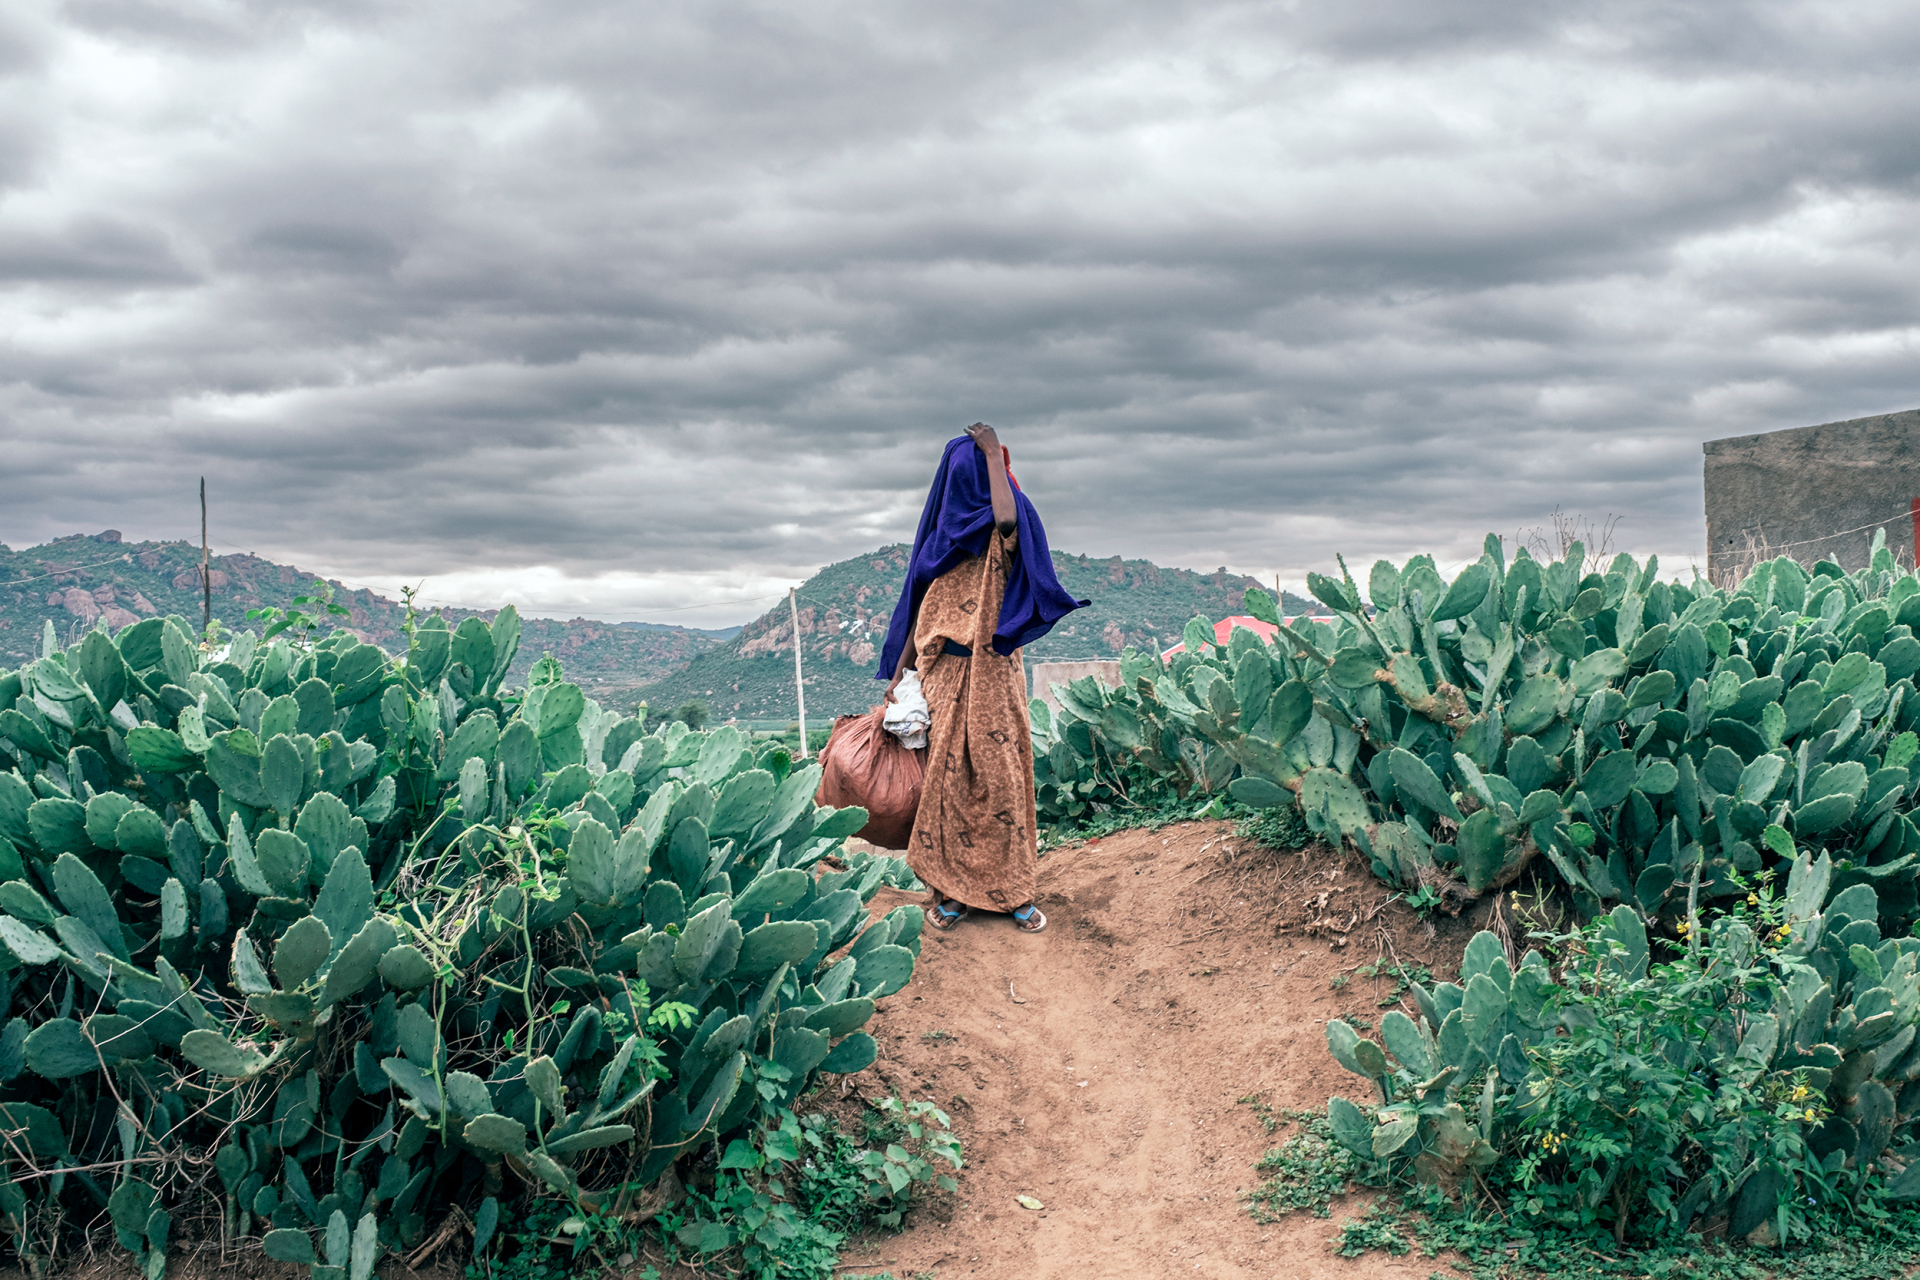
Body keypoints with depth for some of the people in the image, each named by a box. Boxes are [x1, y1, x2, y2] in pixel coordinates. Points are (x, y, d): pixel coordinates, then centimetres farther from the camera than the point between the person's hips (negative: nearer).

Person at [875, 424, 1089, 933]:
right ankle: (948, 888, 7)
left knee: (1001, 775, -3)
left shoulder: (1005, 533, 2)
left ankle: (1015, 890, 3)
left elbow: (1007, 517, -25)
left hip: (994, 672, -3)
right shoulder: (941, 534, 10)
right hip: (945, 672, 3)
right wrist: (900, 672, 9)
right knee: (945, 775, 1)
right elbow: (921, 607, 13)